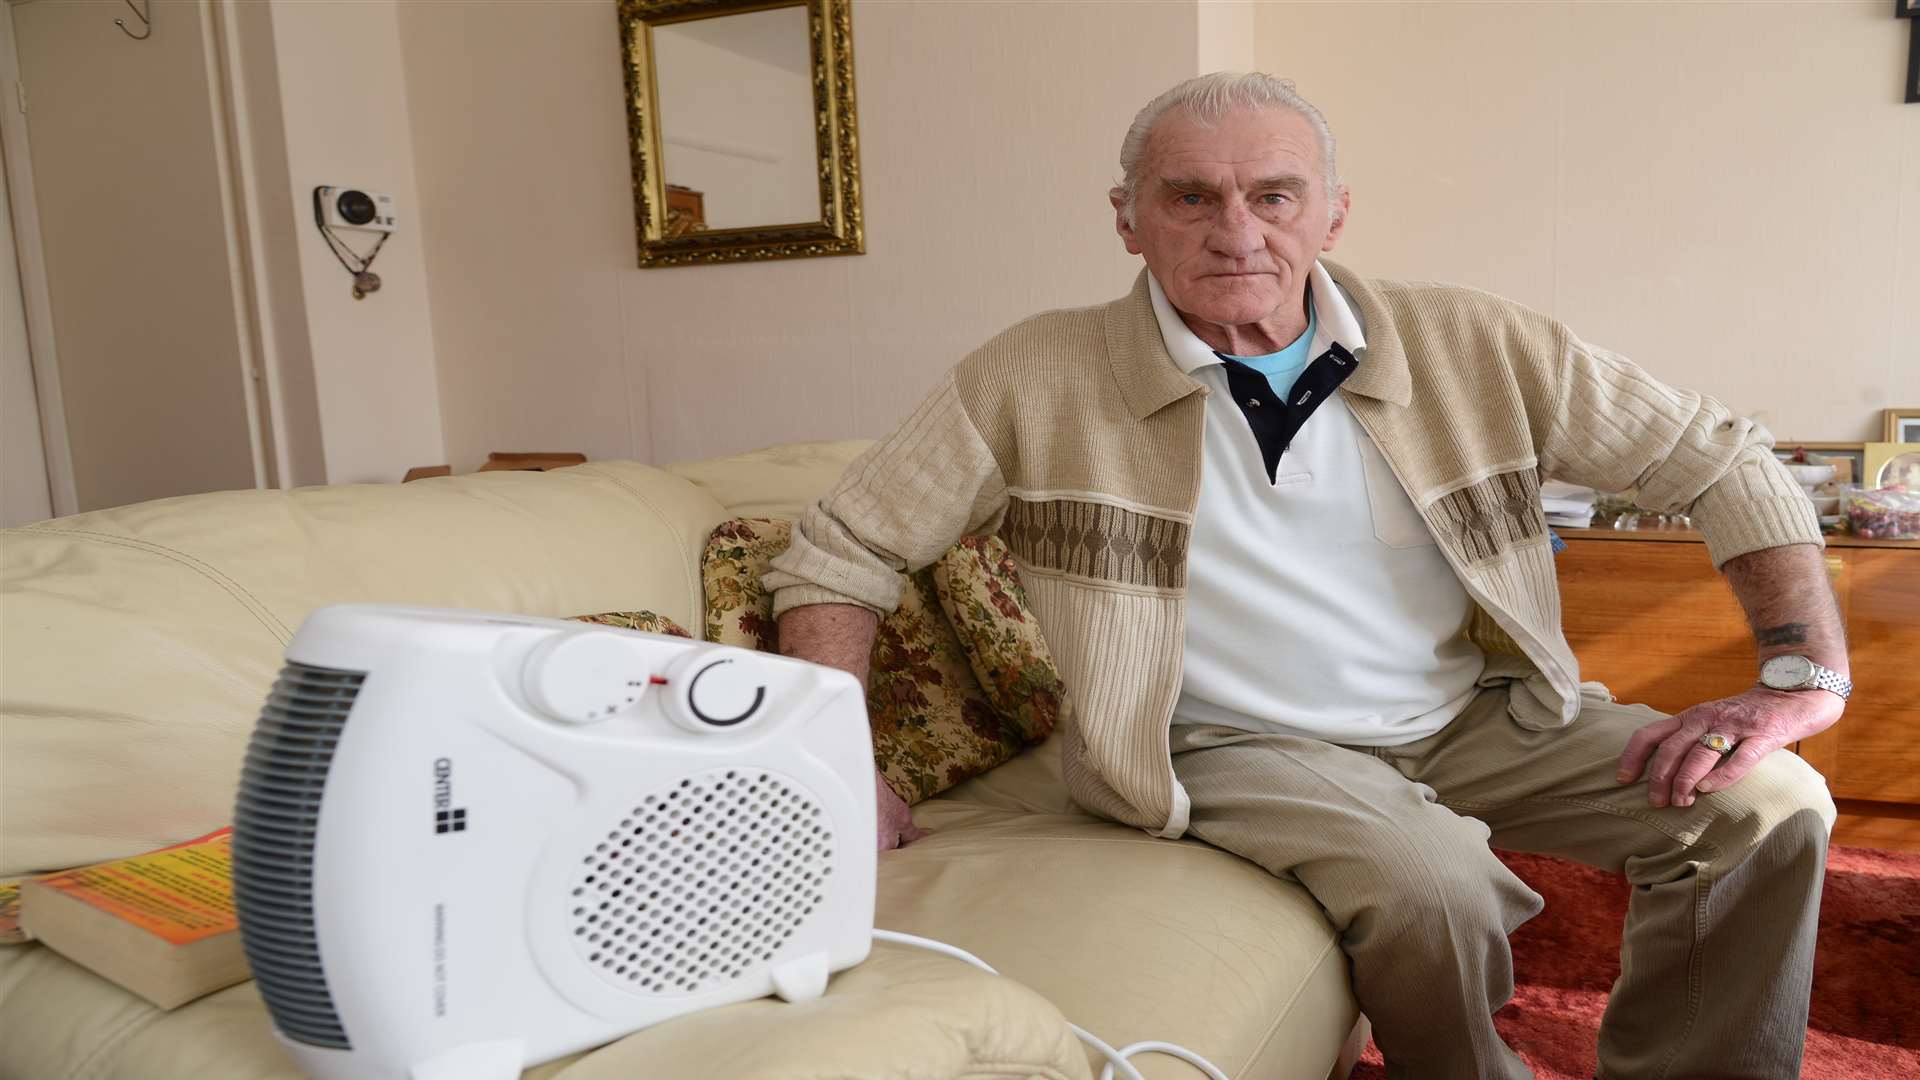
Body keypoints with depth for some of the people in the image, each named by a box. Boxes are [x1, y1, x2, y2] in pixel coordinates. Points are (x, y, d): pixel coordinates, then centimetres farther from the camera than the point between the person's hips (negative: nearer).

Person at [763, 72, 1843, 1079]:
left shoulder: (1471, 346, -5)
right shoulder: (1034, 381, -12)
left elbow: (1722, 459, 3)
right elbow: (841, 553, -5)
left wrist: (1806, 678, -8)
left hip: (1478, 715, 4)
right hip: (1238, 745, -3)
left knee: (1771, 807, -10)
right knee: (1430, 880, -30)